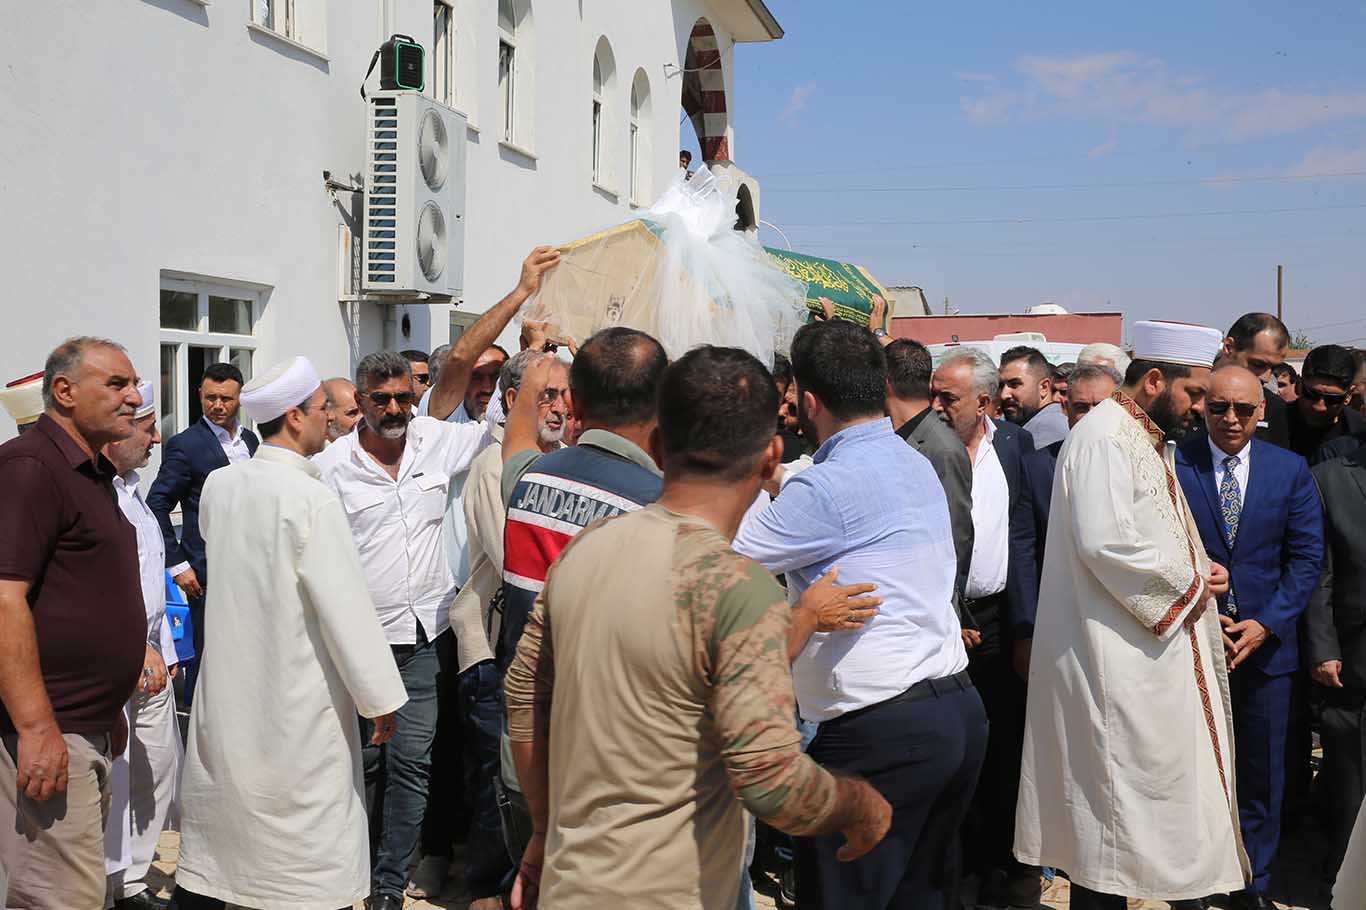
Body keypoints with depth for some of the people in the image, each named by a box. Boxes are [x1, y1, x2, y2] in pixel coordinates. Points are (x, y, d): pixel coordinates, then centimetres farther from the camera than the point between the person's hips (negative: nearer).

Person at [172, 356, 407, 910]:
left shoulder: (219, 484, 1)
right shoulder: (312, 499, -18)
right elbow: (347, 607, -17)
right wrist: (380, 697, -8)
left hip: (226, 696, 7)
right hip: (298, 703, -6)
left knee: (210, 843, 16)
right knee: (319, 856, 5)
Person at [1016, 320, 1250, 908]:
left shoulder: (1146, 441, 17)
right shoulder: (1102, 437, -15)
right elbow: (1106, 542, -26)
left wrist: (1198, 574, 4)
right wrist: (1188, 582, -13)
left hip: (1158, 649, 10)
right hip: (1115, 660, -10)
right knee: (1117, 800, -2)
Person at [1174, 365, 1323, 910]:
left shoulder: (1291, 470, 2)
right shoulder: (1173, 463, -5)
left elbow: (1306, 556, 1)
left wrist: (1266, 624, -9)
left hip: (1266, 641, 2)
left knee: (1261, 777, 11)